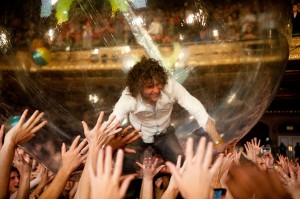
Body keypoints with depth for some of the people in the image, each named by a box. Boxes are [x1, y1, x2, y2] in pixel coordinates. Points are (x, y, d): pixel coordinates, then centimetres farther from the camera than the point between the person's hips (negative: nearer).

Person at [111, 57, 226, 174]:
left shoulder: (170, 85, -33)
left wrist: (218, 142, -39)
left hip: (164, 133, 2)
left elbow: (197, 110, -32)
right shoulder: (129, 97, -35)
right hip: (138, 133, -1)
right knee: (125, 168, -21)